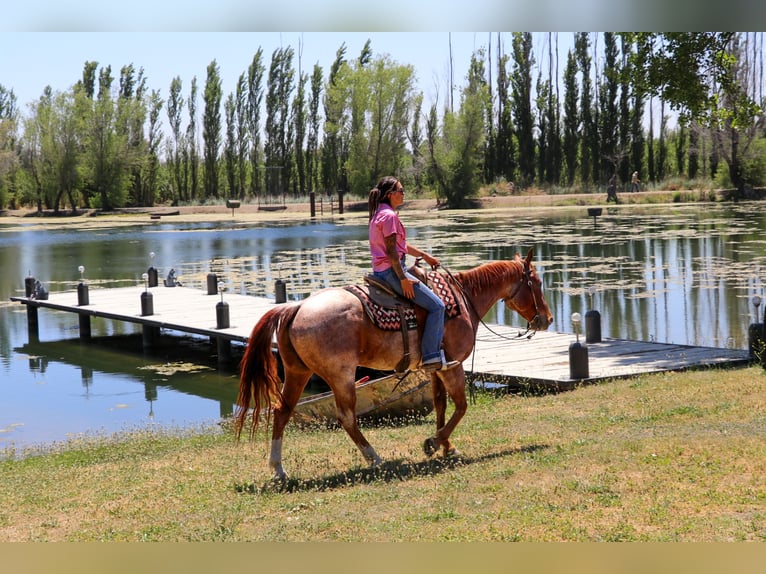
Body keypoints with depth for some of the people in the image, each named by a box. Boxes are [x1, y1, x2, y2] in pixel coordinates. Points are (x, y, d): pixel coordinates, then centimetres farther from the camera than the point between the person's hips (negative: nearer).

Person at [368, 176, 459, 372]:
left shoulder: (380, 214, 17)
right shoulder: (389, 216, -15)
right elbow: (391, 251, -21)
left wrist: (425, 255, 28)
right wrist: (403, 279, -20)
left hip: (380, 271, 11)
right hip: (391, 270, -11)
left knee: (433, 303, 25)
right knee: (436, 306, -10)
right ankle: (431, 357, -14)